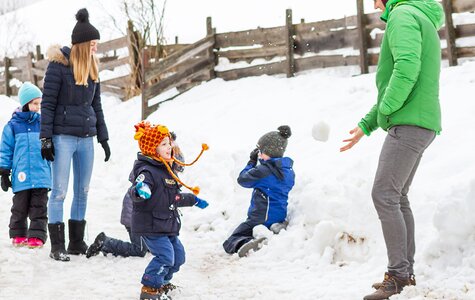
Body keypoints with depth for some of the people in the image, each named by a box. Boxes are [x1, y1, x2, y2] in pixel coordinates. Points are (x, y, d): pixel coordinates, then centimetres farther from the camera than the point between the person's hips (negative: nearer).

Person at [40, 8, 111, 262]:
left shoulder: (92, 68, 12)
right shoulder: (59, 65, -7)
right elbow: (48, 104, -7)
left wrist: (103, 137, 17)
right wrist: (46, 138, -11)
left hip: (86, 138, 6)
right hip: (64, 137, -6)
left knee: (83, 191, 8)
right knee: (59, 191, -5)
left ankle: (77, 243, 17)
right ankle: (57, 247, -1)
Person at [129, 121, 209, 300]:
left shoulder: (165, 169, 14)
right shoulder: (147, 171, -19)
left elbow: (174, 197, 28)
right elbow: (134, 193, -34)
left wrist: (194, 200, 37)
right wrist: (139, 191, -57)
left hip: (168, 225, 10)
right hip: (150, 225, -10)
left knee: (178, 255, 16)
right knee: (165, 255, -18)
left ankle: (162, 282, 33)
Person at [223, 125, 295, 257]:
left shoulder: (263, 170, -17)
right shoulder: (289, 170, 5)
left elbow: (242, 179, -4)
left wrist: (251, 162, 11)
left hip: (261, 217, -8)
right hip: (280, 216, 8)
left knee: (230, 243, -10)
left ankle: (248, 243, -41)